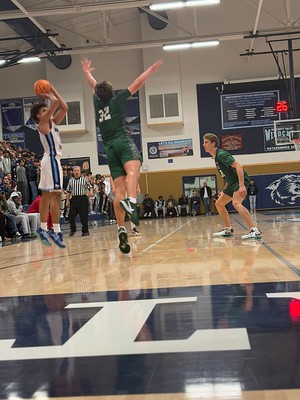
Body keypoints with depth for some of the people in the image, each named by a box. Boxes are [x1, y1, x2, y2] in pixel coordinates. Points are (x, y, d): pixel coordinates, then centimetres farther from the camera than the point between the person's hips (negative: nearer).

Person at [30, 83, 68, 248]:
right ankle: (56, 231, -14)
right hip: (51, 159, -10)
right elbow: (55, 103, -18)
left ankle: (43, 229, 15)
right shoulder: (43, 122, -7)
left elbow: (64, 108, 17)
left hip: (52, 160, 10)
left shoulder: (52, 122, 18)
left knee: (47, 196, 10)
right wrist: (48, 95, 0)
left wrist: (53, 90, 17)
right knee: (55, 195, -13)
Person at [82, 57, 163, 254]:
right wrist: (151, 69, 30)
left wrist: (87, 72, 62)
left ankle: (121, 229, -13)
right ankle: (131, 201, -63)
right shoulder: (117, 99, 12)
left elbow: (95, 86, 44)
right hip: (123, 141, -5)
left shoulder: (97, 102, 23)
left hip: (109, 147, 5)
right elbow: (137, 83, 17)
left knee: (119, 189, -1)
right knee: (133, 170, -31)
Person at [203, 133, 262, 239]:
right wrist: (225, 190, 23)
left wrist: (241, 186, -34)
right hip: (232, 183, 11)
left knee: (236, 203, -31)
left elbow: (238, 166, -26)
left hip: (241, 180, -11)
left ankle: (255, 231, -35)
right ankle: (228, 230, 24)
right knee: (219, 203, 16)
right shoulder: (216, 157, 15)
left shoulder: (221, 154, -16)